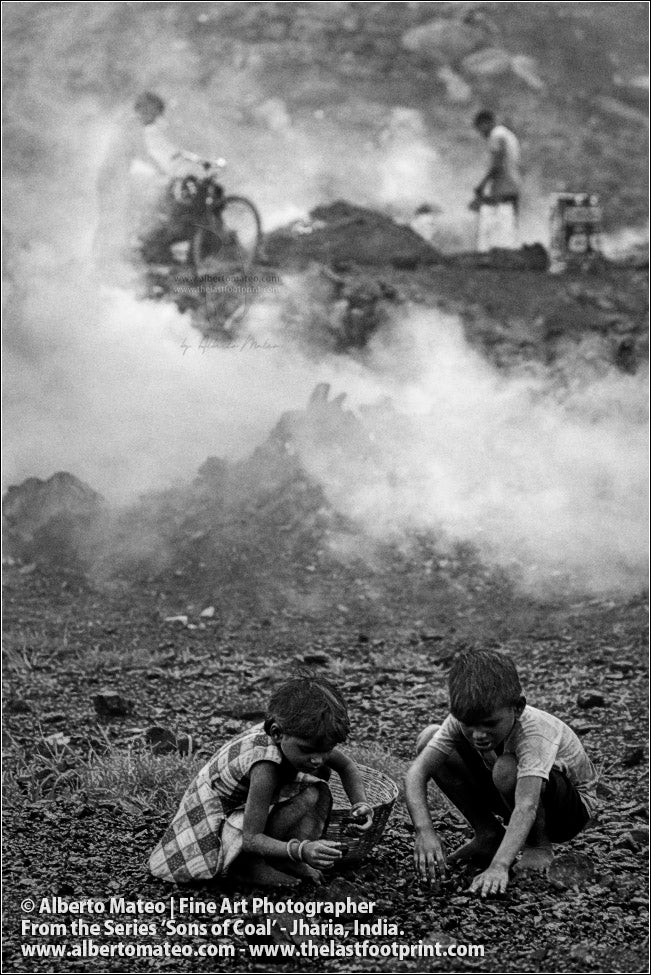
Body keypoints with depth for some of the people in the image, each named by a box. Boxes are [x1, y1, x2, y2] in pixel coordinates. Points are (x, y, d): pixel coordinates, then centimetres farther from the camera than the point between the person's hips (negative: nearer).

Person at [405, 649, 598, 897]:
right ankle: (488, 836, 1)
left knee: (507, 768, -40)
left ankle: (538, 847, -10)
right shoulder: (463, 720, -22)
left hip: (574, 807, -6)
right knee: (429, 738, -12)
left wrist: (499, 866, -61)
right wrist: (424, 830, -44)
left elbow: (526, 807, -48)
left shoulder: (535, 732, -37)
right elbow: (417, 772, -28)